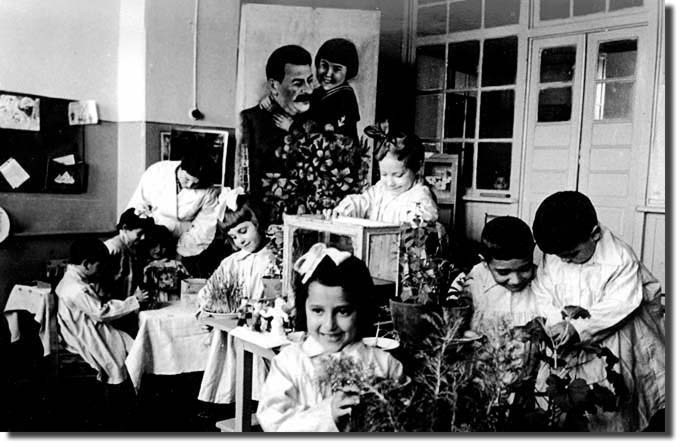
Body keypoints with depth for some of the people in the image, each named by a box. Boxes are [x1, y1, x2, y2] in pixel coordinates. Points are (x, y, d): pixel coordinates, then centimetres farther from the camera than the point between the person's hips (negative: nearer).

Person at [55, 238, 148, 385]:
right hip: (84, 338, -10)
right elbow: (102, 312, -25)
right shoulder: (77, 290, -28)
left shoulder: (73, 278, 5)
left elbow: (101, 302, 10)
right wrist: (134, 301, -20)